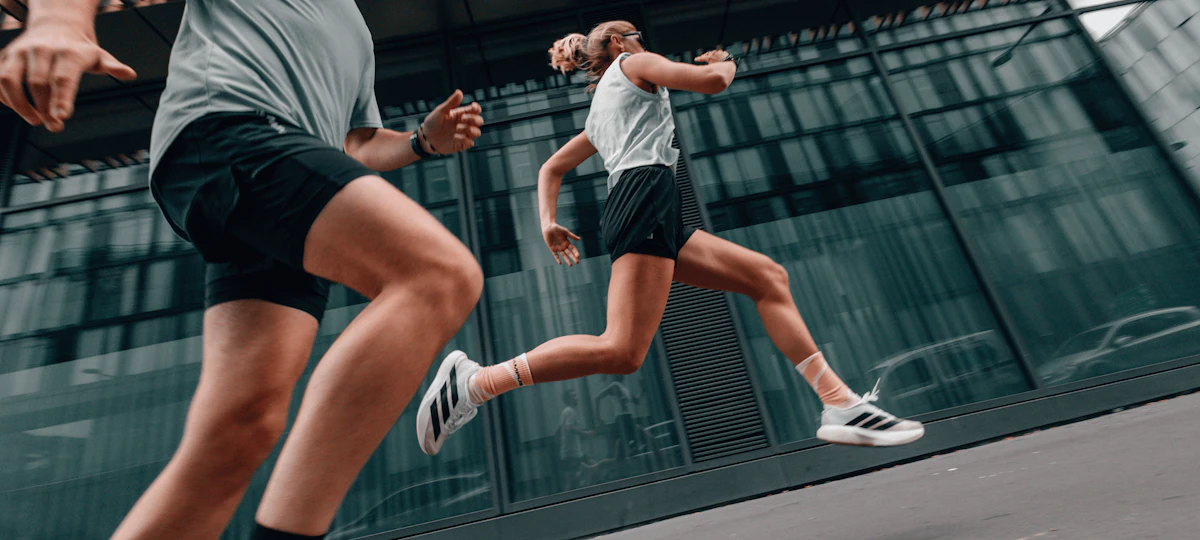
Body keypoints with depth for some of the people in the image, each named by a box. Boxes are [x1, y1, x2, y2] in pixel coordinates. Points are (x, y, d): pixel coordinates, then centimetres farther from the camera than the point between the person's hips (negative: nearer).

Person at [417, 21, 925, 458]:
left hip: (657, 221, 9)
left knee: (768, 277, 7)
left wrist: (547, 222, 21)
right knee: (622, 352, -21)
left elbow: (551, 168, 35)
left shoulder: (599, 114, 35)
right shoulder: (632, 64, 15)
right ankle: (474, 381, -17)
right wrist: (726, 62, 25)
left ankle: (840, 404, 4)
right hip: (646, 191, -9)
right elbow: (713, 80, 2)